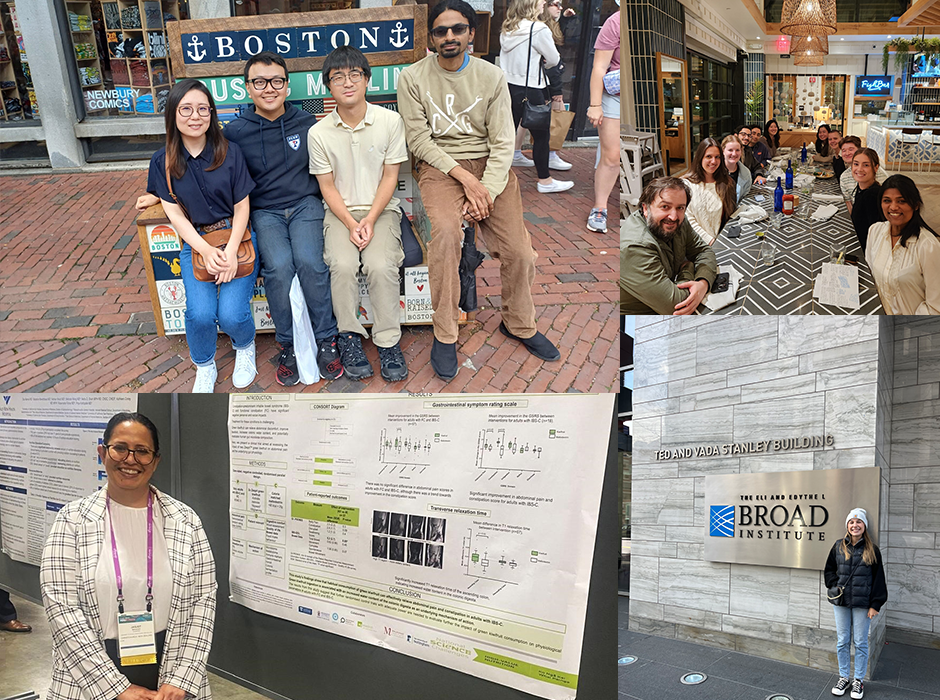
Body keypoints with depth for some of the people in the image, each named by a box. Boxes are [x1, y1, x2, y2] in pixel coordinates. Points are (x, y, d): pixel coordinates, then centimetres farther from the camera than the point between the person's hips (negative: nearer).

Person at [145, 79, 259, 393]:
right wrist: (206, 251, -16)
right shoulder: (163, 162, 0)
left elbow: (242, 206, -1)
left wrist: (231, 251, -15)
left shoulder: (230, 152, -3)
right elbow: (175, 215, 0)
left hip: (236, 237, -1)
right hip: (194, 242, 1)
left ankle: (245, 348, 18)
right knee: (200, 314, -22)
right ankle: (204, 367, 10)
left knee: (231, 314, -20)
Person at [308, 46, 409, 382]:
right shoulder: (319, 133, -4)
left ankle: (388, 342, -12)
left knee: (381, 266, -27)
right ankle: (349, 337, -10)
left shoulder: (390, 121, -5)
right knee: (343, 265, -27)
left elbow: (390, 176, -2)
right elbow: (328, 186, 0)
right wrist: (351, 224, -14)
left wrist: (370, 220, -12)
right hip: (340, 212, 1)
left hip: (381, 208, 0)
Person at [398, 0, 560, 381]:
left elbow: (502, 142, 0)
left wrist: (487, 190, -14)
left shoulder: (492, 77, 3)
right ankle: (444, 334, -17)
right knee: (445, 231, -32)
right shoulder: (412, 78, 0)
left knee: (519, 251, -14)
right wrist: (464, 176, -15)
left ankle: (519, 324, 15)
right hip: (439, 165, -2)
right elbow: (419, 139, -4)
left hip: (490, 164, 2)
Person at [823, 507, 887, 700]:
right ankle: (843, 677, 22)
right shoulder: (839, 547, 4)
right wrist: (836, 585, -3)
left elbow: (878, 578, -2)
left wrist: (875, 604, -6)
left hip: (862, 603, -2)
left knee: (860, 642, 5)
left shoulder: (872, 550, -2)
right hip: (840, 601, 2)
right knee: (843, 641, 10)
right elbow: (829, 570, 13)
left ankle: (859, 680, 17)